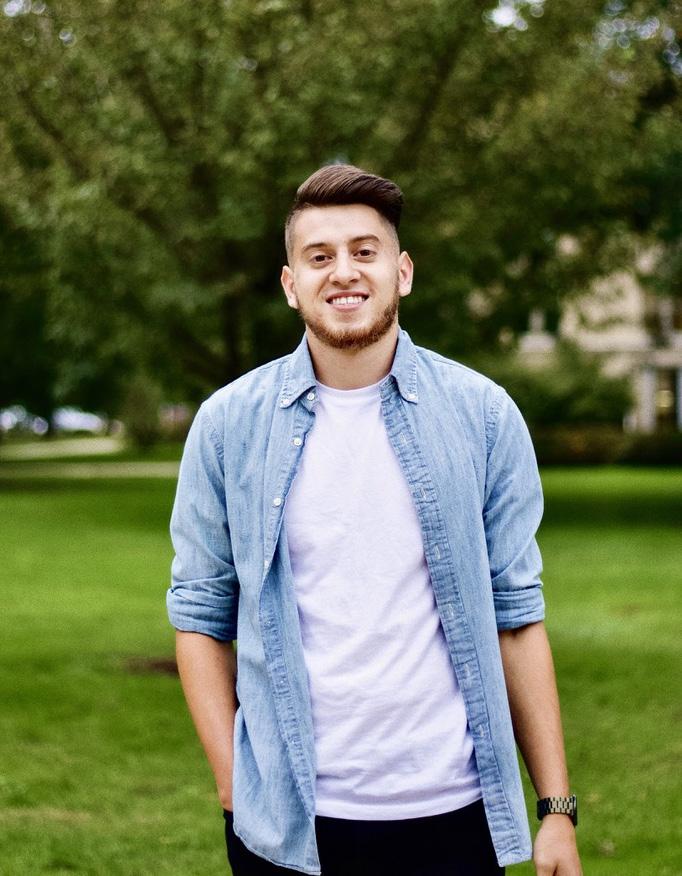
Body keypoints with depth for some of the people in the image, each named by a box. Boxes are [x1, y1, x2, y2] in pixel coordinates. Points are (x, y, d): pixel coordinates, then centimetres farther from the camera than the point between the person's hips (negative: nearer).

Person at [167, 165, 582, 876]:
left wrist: (557, 807, -2)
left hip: (451, 815, 0)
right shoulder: (228, 424, -1)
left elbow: (515, 614, 0)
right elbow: (201, 616, 2)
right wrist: (234, 791, -5)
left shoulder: (483, 415, 0)